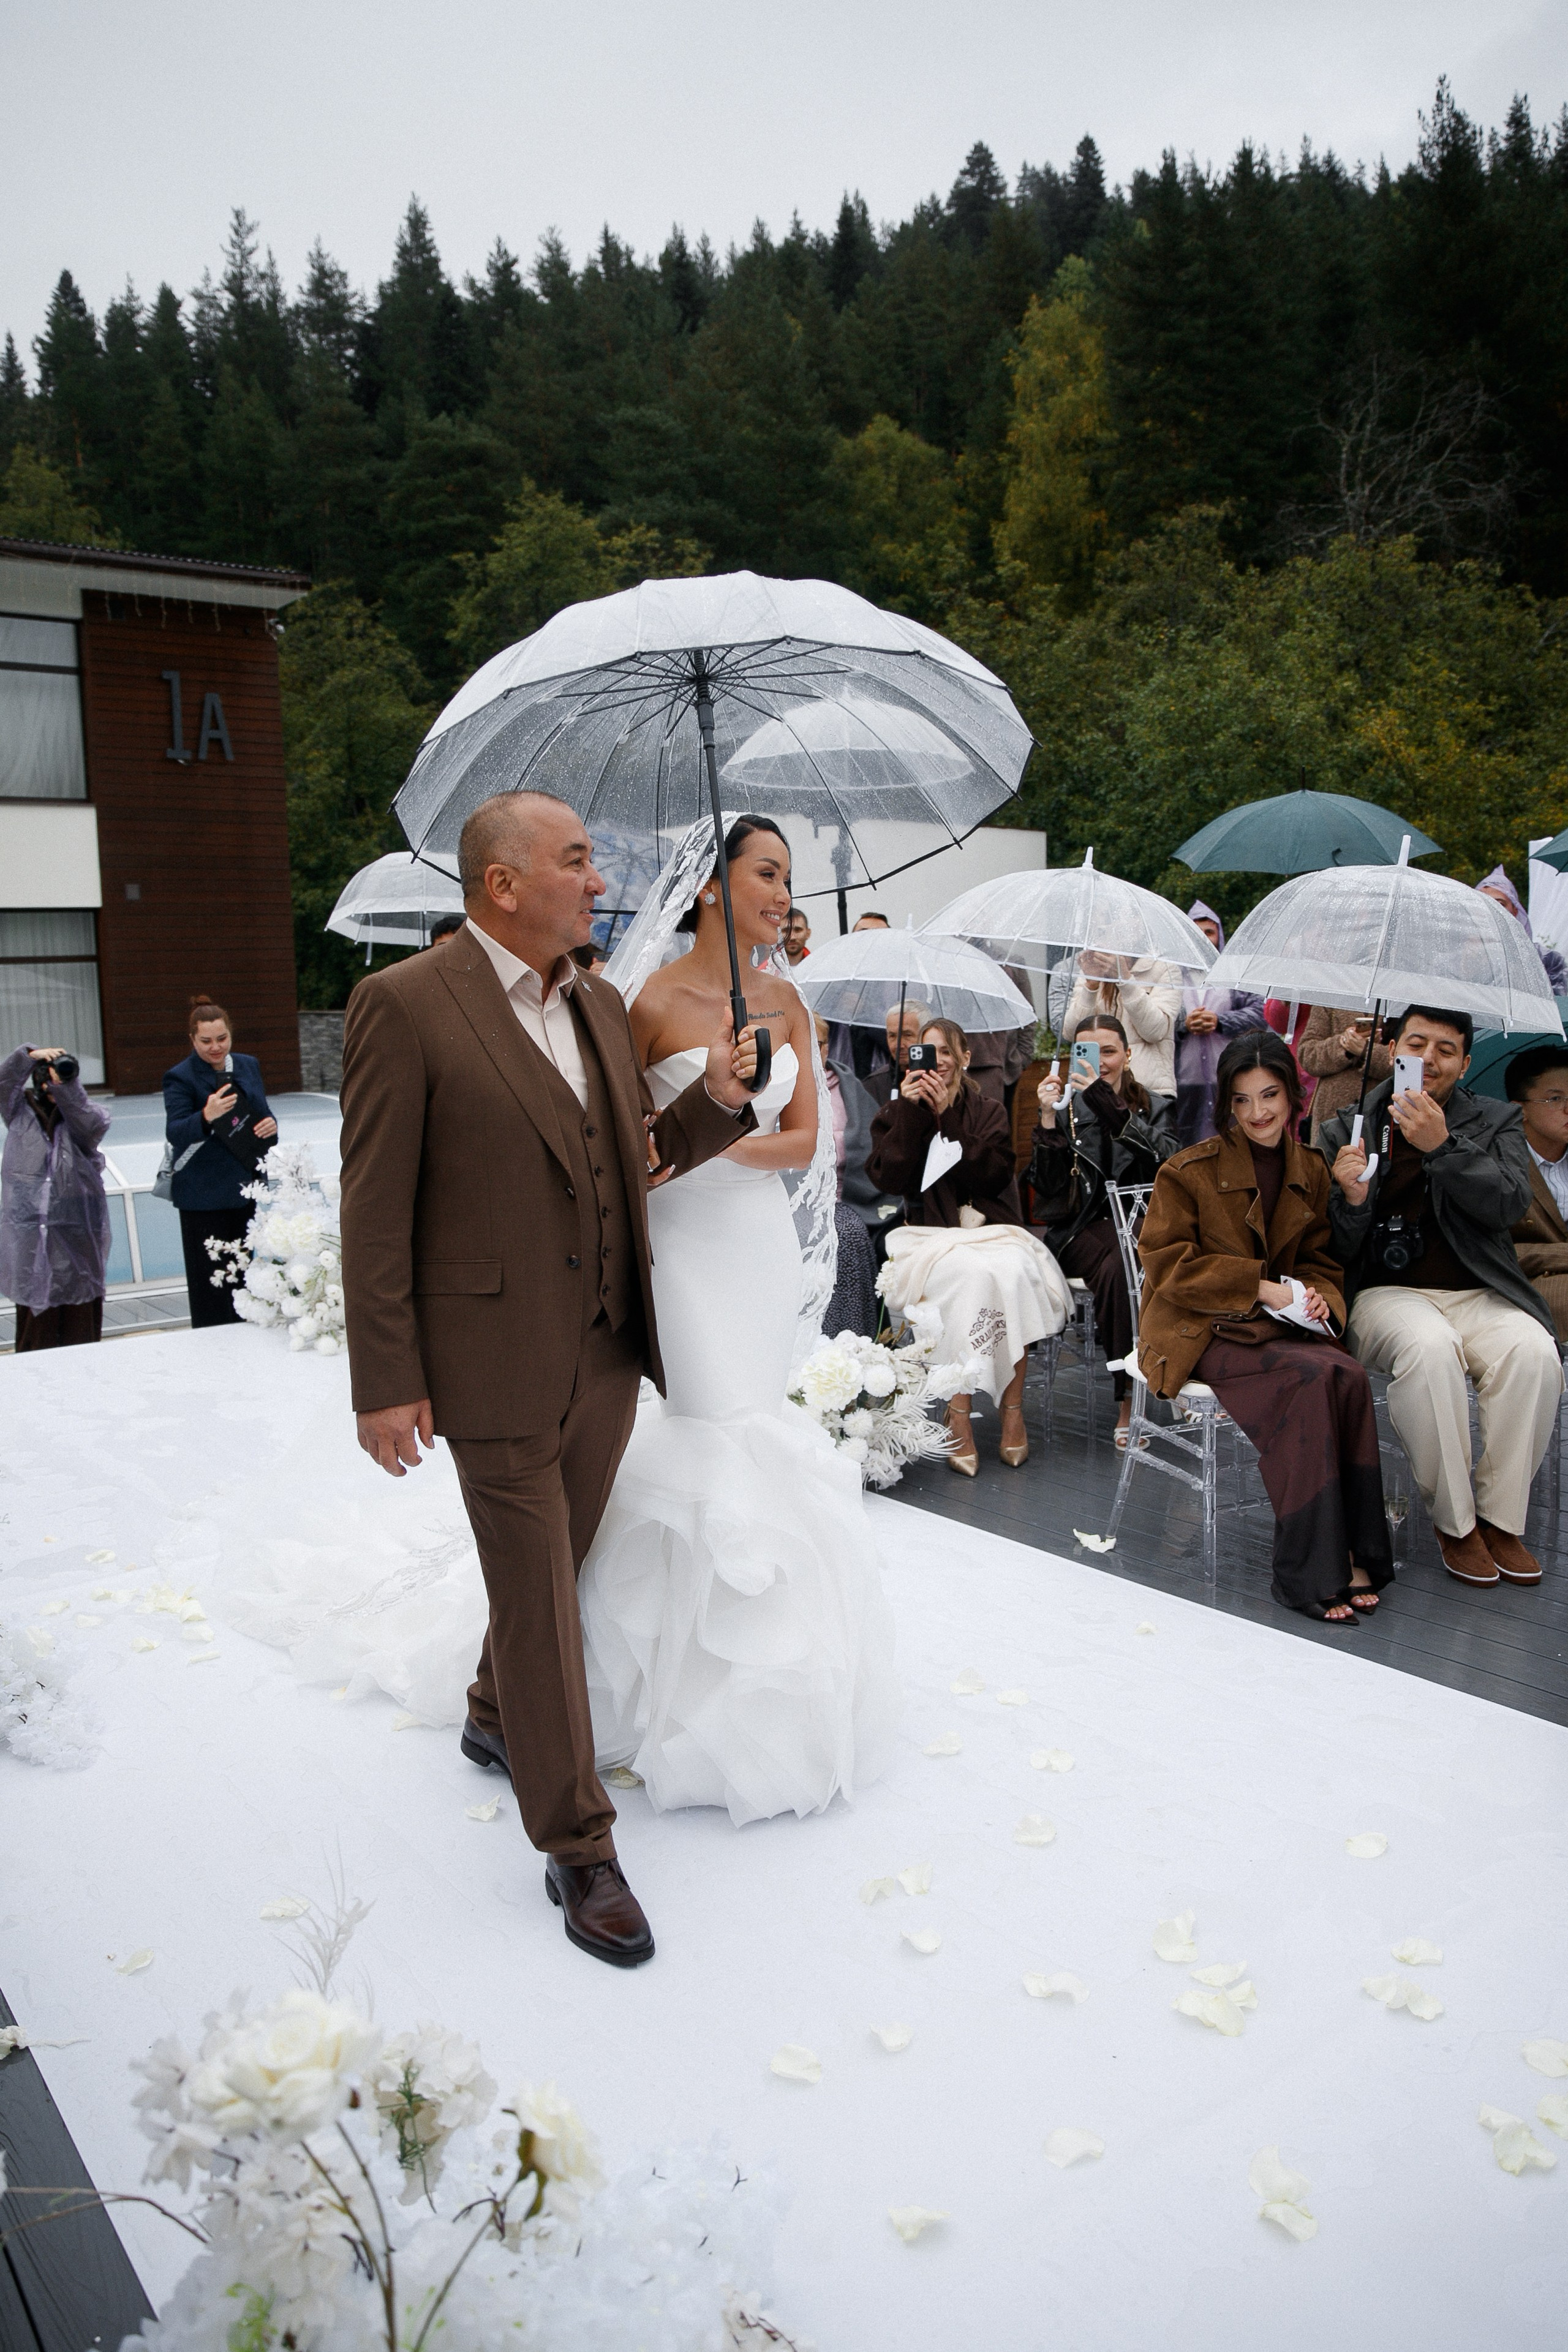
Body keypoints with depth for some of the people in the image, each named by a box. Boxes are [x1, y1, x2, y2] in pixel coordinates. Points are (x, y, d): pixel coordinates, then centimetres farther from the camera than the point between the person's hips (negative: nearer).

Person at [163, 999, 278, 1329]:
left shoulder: (248, 1066, 10)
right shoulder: (180, 1077, -8)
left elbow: (261, 1114, 19)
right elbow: (175, 1133, -19)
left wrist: (270, 1125, -6)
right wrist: (206, 1117, -39)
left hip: (244, 1189, 6)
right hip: (203, 1196, -6)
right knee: (208, 1280, -4)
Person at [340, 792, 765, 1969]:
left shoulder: (601, 1004, 8)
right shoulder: (405, 1004, -13)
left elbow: (646, 1152, 15)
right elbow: (376, 1209, -13)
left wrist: (716, 1093, -5)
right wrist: (387, 1384, -13)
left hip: (609, 1354, 7)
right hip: (498, 1367, -6)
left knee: (558, 1566, 22)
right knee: (538, 1603, 4)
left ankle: (498, 1718, 48)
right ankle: (578, 1847, 19)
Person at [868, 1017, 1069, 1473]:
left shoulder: (988, 1112, 15)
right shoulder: (896, 1113, 15)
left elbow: (993, 1175, -4)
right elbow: (888, 1178, -2)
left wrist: (948, 1116, -7)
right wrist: (912, 1112, -5)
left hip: (992, 1230, 1)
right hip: (930, 1236, -1)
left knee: (1014, 1272, -34)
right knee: (970, 1273, -36)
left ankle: (1013, 1408, -22)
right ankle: (958, 1413, -29)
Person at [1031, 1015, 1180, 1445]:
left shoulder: (1156, 1107, 12)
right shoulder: (1067, 1108, 11)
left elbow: (1165, 1159, -12)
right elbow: (1048, 1188, -1)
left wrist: (1110, 1107, -21)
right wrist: (1049, 1119, -11)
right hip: (1083, 1227, -1)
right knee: (1117, 1265, -34)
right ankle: (1128, 1397, -30)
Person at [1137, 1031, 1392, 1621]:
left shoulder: (1311, 1170, 10)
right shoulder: (1189, 1171, -6)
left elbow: (1322, 1259, 18)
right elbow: (1168, 1263, -10)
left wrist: (1318, 1296, -6)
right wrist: (1262, 1287, -16)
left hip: (1279, 1324, 5)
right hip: (1200, 1331, -5)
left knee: (1350, 1377, -28)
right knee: (1314, 1378, -30)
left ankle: (1350, 1556, -20)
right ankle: (1312, 1573, -24)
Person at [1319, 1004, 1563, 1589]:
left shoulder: (1496, 1122, 12)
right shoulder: (1345, 1132, 9)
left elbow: (1509, 1205, -8)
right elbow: (1335, 1253, 6)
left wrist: (1442, 1146, -20)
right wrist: (1352, 1198, -15)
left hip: (1477, 1295, 2)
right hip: (1386, 1294, -1)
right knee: (1429, 1345, -35)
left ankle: (1502, 1518, -12)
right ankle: (1454, 1521, -18)